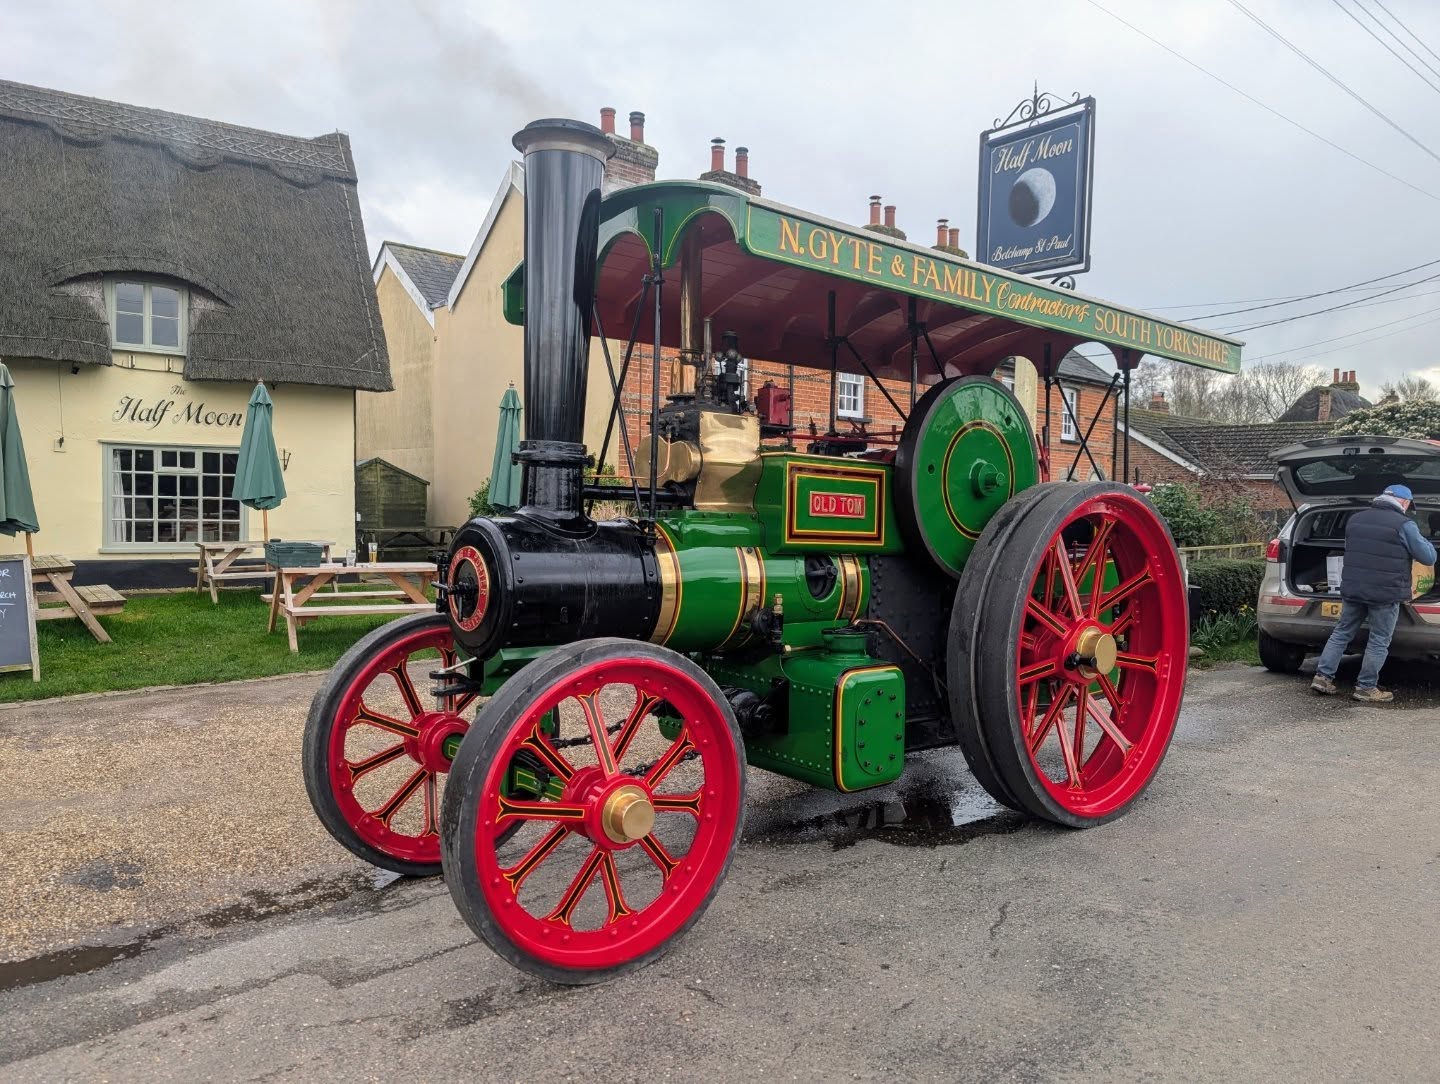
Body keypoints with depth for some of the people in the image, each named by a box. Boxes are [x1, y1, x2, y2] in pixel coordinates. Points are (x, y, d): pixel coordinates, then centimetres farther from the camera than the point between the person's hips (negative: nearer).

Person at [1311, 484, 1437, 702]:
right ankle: (1366, 687, 9)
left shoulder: (1355, 519, 10)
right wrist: (1421, 542, 16)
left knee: (1342, 633, 14)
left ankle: (1322, 676, 11)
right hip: (1385, 594, -5)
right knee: (1379, 642, 5)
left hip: (1352, 589, 5)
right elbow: (1429, 557, -3)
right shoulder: (1404, 525, -9)